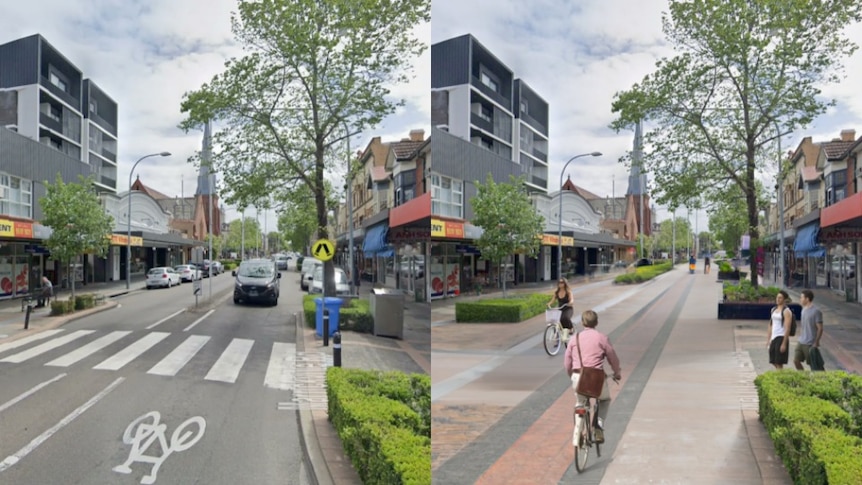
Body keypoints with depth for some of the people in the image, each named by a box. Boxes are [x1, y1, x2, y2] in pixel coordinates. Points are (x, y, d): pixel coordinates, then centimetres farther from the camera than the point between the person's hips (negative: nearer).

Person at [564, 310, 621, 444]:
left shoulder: (574, 339, 9)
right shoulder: (602, 338, 1)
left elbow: (567, 363, 12)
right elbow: (613, 358, 7)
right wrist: (617, 373, 26)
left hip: (578, 377, 2)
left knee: (580, 403, 28)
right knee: (604, 400, 28)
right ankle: (599, 426, 11)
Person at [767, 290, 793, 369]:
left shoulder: (786, 311, -8)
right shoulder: (773, 309, 14)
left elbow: (787, 328, -14)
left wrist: (784, 343, -19)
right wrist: (768, 339, 16)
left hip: (781, 338, -8)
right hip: (773, 338, 8)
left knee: (779, 363, -5)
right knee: (774, 363, 12)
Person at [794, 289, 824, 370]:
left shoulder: (816, 311, -14)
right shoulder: (804, 309, 11)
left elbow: (820, 328, -15)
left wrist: (816, 342, -18)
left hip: (810, 344, -7)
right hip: (801, 342, 7)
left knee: (812, 364, 4)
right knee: (796, 360, 3)